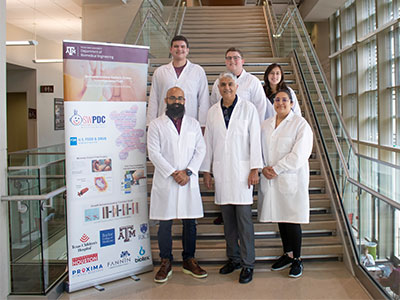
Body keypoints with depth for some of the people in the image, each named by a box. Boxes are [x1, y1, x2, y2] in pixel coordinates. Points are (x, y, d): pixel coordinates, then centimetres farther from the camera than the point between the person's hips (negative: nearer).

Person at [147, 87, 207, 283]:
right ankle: (166, 263, 16)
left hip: (189, 181, 2)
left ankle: (189, 261, 22)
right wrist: (173, 173, -13)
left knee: (190, 223, 7)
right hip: (165, 181, -2)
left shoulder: (193, 124, 11)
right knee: (165, 224, 3)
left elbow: (201, 150, 5)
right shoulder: (156, 124, 3)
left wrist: (188, 172, -9)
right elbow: (154, 153, -5)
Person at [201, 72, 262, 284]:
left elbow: (255, 139, -1)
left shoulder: (248, 108, 1)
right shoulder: (212, 112, 11)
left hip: (241, 170, -3)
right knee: (227, 218, 9)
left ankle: (248, 264, 7)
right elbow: (208, 142, 12)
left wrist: (255, 169, -7)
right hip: (221, 170, 4)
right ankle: (233, 258, 23)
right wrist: (206, 170, 10)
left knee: (244, 218, -3)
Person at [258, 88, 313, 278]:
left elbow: (299, 155, -13)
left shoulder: (300, 124, -5)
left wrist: (276, 169, -14)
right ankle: (287, 254, 28)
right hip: (271, 181, 5)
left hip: (291, 179, -5)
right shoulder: (265, 124, 11)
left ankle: (297, 259, 15)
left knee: (292, 221, -2)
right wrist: (263, 168, -7)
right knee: (280, 218, 12)